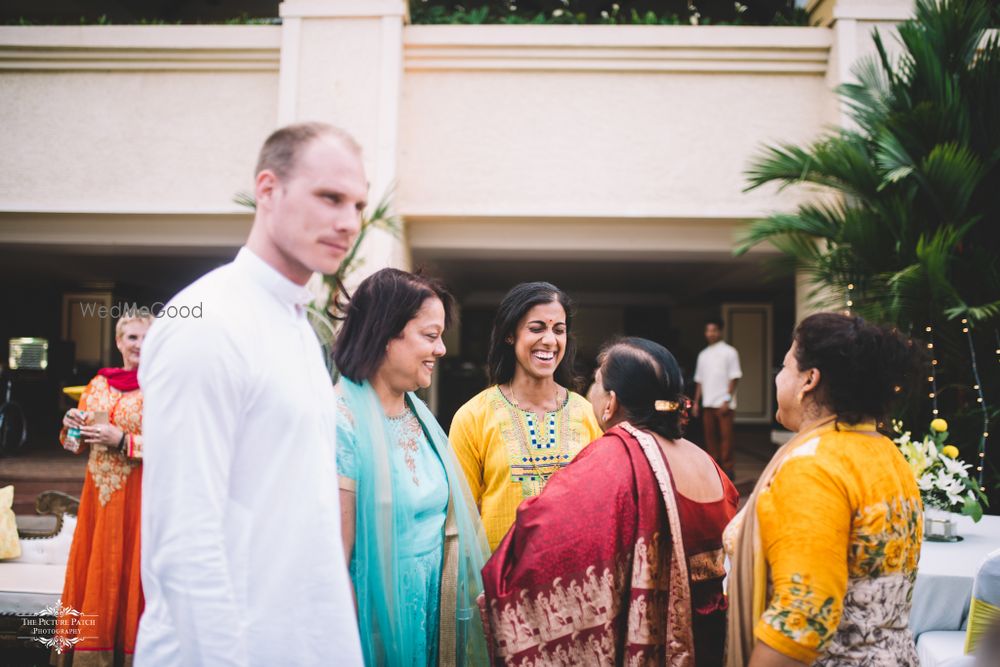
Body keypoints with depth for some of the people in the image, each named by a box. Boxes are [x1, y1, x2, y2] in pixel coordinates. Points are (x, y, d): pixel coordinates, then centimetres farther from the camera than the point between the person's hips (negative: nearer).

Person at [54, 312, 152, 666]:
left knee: (128, 569, 2)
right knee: (92, 568, 11)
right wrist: (72, 426, -5)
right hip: (98, 490, 5)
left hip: (137, 495, -5)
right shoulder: (98, 383, 10)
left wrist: (122, 440, -21)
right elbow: (78, 444, 16)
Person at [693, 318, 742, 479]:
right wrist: (696, 402, 11)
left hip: (723, 403, -5)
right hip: (707, 403, 5)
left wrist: (727, 400, -12)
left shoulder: (729, 352, 1)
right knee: (710, 436, 6)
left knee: (725, 436, -5)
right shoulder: (703, 355, 16)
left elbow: (734, 377, -4)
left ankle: (727, 467, 1)